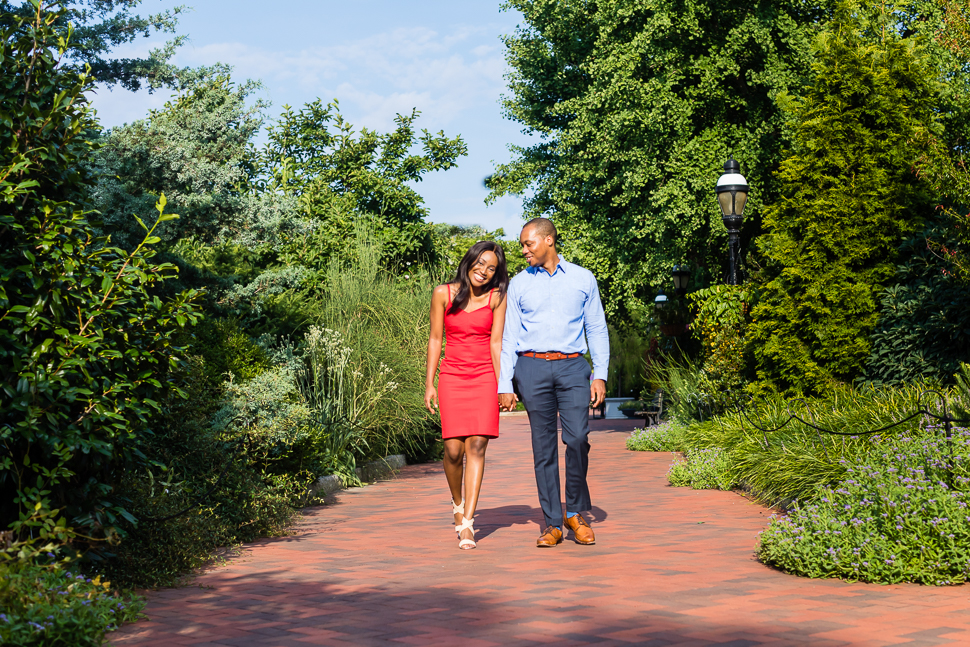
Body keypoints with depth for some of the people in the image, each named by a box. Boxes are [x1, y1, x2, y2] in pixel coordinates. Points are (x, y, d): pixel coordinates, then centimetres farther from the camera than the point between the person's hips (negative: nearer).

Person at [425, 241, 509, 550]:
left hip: (484, 378, 0)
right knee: (453, 449, -7)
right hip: (452, 378, 0)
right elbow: (435, 339, 6)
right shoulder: (443, 294, 3)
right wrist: (429, 383, 3)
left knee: (476, 445, -12)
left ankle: (467, 523, -12)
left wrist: (503, 386, -6)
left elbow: (496, 343, 1)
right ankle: (457, 502, 23)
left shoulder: (497, 297, 3)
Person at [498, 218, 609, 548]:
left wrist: (600, 375, 1)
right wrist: (504, 385, 2)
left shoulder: (583, 279, 10)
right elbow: (509, 337, 9)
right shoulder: (519, 284, 11)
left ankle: (576, 511, 6)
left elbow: (597, 330, 11)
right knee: (543, 446, 0)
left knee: (577, 438, -14)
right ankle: (552, 524, 6)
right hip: (532, 367, 1)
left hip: (572, 366, -1)